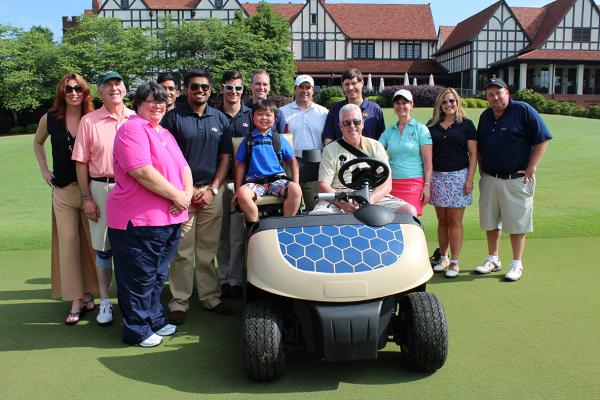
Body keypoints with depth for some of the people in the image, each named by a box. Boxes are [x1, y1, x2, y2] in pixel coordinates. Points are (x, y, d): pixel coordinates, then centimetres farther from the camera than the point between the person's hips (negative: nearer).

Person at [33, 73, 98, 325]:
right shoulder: (50, 119, 1)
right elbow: (37, 143, 20)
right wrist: (44, 170, 10)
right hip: (62, 190, 1)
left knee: (92, 243, 5)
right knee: (68, 243, 1)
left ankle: (89, 295, 21)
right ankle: (76, 303, 8)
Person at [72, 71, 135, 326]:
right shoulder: (89, 121, 1)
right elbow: (81, 162, 1)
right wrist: (87, 197, -4)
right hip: (100, 188, -1)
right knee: (103, 247, 7)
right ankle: (105, 301, 20)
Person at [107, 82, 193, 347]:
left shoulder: (165, 133, 18)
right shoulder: (133, 129, -11)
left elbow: (183, 167, 15)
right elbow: (142, 172, -22)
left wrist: (188, 193, -5)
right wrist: (177, 195, -16)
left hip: (169, 218, 9)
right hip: (138, 220, -9)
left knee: (157, 275, 20)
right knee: (139, 278, 3)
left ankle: (154, 320, 34)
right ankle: (137, 330, 16)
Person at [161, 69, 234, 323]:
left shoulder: (220, 119, 11)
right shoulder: (173, 117, 2)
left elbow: (225, 157, 9)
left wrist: (212, 189, -2)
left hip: (211, 191, 3)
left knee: (208, 251, 9)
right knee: (182, 251, 0)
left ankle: (210, 297, 20)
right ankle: (179, 303, 9)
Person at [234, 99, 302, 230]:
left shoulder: (279, 139, 11)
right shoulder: (247, 140, 9)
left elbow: (292, 161, 14)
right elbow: (240, 165, 9)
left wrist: (295, 184, 2)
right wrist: (238, 190, 2)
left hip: (277, 179, 1)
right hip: (254, 181, -1)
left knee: (295, 190, -30)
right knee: (243, 193, -34)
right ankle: (255, 226, -15)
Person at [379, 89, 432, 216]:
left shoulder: (421, 129, 4)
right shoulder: (389, 131, 14)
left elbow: (427, 160, -1)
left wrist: (427, 185, -8)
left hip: (414, 183, -3)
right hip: (392, 183, 4)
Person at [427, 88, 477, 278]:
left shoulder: (466, 124, 3)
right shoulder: (432, 125, 10)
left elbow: (473, 154, 1)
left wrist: (470, 178, -8)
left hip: (458, 176, -3)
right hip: (437, 177, 3)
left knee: (455, 221, -1)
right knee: (442, 220, 9)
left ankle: (454, 262, 5)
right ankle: (443, 257, 20)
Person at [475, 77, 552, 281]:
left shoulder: (523, 110, -8)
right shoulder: (485, 116, 11)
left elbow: (542, 140, -9)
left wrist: (531, 168, -13)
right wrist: (482, 168, 10)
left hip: (516, 179, -5)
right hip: (489, 179, 6)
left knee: (517, 224, 2)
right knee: (490, 222, 11)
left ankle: (517, 264, 15)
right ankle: (493, 259, 26)